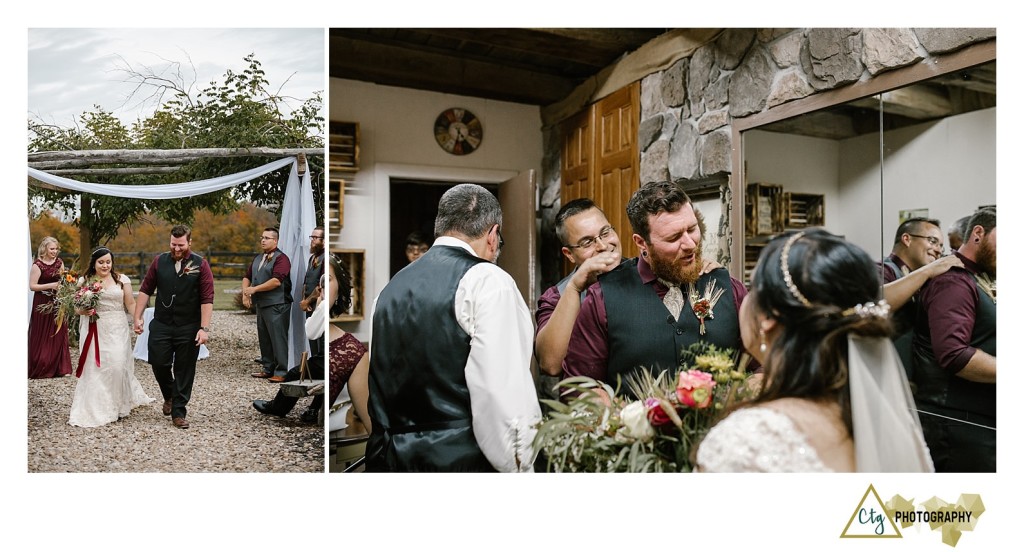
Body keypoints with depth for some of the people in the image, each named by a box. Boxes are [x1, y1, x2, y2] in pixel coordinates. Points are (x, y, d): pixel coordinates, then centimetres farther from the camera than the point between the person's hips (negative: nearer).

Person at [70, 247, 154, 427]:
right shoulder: (84, 281, 6)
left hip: (117, 331, -1)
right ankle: (92, 410, 12)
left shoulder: (122, 280, 4)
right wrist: (83, 311, -14)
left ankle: (118, 405, 13)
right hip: (94, 331, 1)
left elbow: (130, 304, 2)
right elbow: (77, 307, 8)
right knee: (94, 368, 1)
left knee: (117, 365, -6)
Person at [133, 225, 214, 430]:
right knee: (159, 364, 2)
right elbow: (145, 290, 9)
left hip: (189, 328, -2)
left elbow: (207, 299, -8)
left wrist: (204, 328, -14)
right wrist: (138, 317, 3)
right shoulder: (159, 261, 5)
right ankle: (169, 396, 32)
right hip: (161, 325, 2)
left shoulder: (201, 265, -5)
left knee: (184, 370, 4)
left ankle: (179, 412, 17)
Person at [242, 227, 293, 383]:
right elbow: (247, 277, 20)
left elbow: (276, 281, -21)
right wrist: (245, 293, 2)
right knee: (264, 339, 13)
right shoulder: (258, 258, 17)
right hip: (261, 305, 9)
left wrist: (254, 289, -16)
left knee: (278, 339, -6)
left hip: (276, 306, -9)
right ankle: (268, 369, 23)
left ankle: (281, 372, -2)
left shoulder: (281, 258, -10)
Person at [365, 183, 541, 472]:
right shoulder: (487, 280, -10)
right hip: (463, 459, -7)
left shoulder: (389, 289, 10)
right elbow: (503, 391, -17)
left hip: (392, 456, 7)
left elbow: (378, 388, 15)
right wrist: (520, 467, -8)